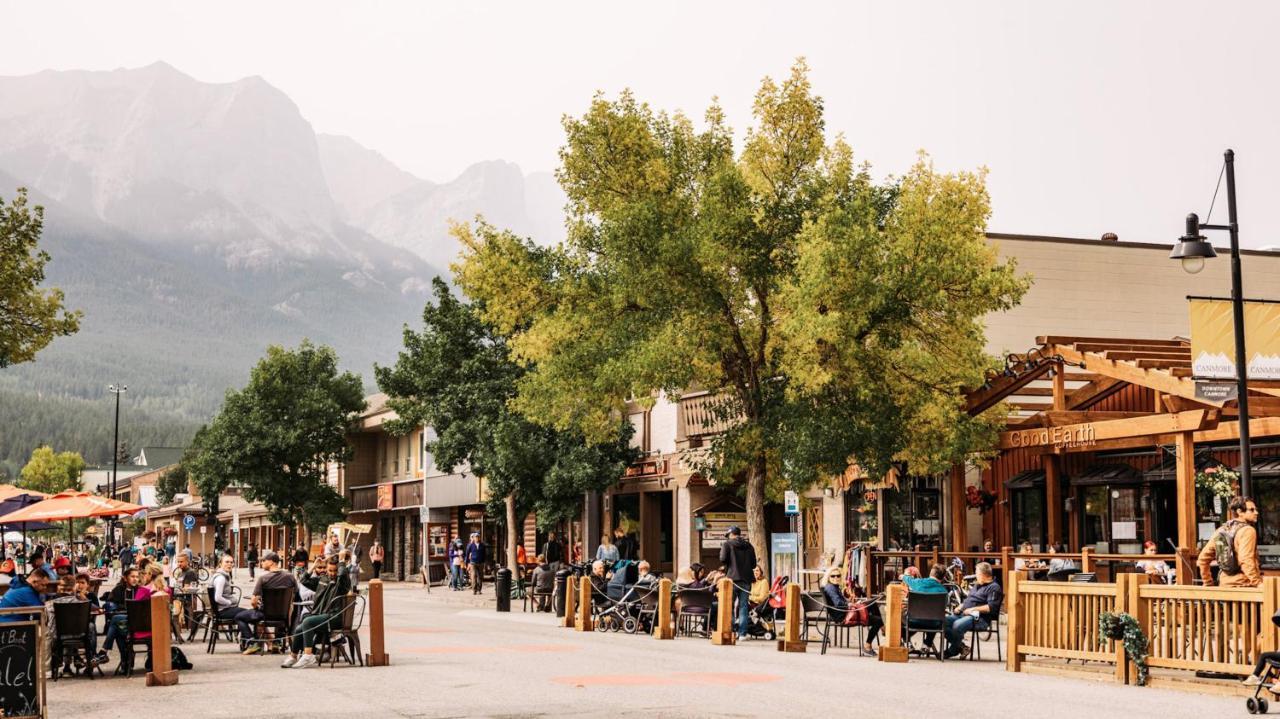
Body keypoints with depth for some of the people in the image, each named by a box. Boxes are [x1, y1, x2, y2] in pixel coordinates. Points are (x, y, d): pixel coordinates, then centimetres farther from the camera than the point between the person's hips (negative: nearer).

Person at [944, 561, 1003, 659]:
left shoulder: (994, 587, -3)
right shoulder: (976, 585, 27)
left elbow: (991, 607, -16)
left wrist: (973, 609, -19)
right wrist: (960, 606, 12)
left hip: (980, 618, -9)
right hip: (963, 614, 9)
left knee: (957, 625, -36)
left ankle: (952, 651, -15)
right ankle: (961, 646, -8)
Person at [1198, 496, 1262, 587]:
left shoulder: (1220, 531, 13)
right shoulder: (1247, 530, -9)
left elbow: (1203, 558, 16)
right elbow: (1246, 561, -22)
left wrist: (1207, 582, 23)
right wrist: (1258, 583, -23)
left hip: (1224, 586, 7)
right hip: (1243, 585, -7)